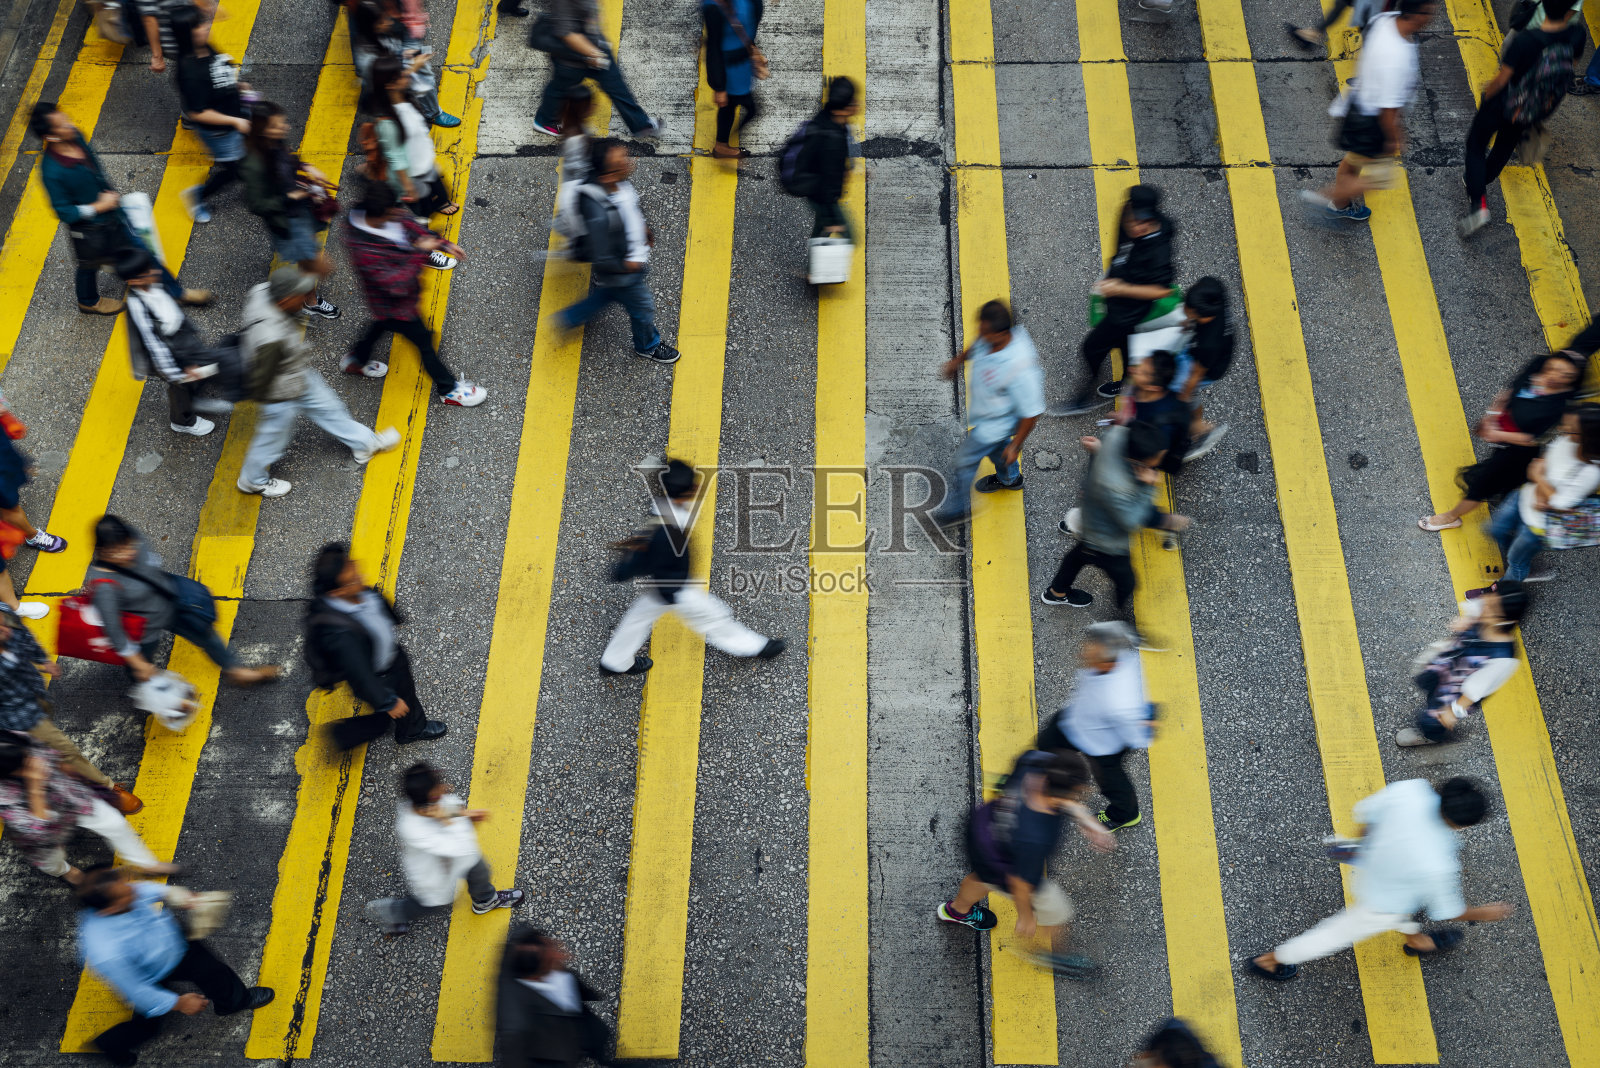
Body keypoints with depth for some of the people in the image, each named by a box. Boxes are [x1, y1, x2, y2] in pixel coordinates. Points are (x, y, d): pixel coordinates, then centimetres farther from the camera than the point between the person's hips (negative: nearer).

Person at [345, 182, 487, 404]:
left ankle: (356, 361, 63)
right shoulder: (365, 251, -42)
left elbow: (411, 225, -1)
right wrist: (421, 253, -38)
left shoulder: (388, 214, -20)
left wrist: (444, 243, -11)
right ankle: (448, 389, 35)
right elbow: (398, 284, -40)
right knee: (424, 341, 12)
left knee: (382, 324, 35)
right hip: (394, 308, -9)